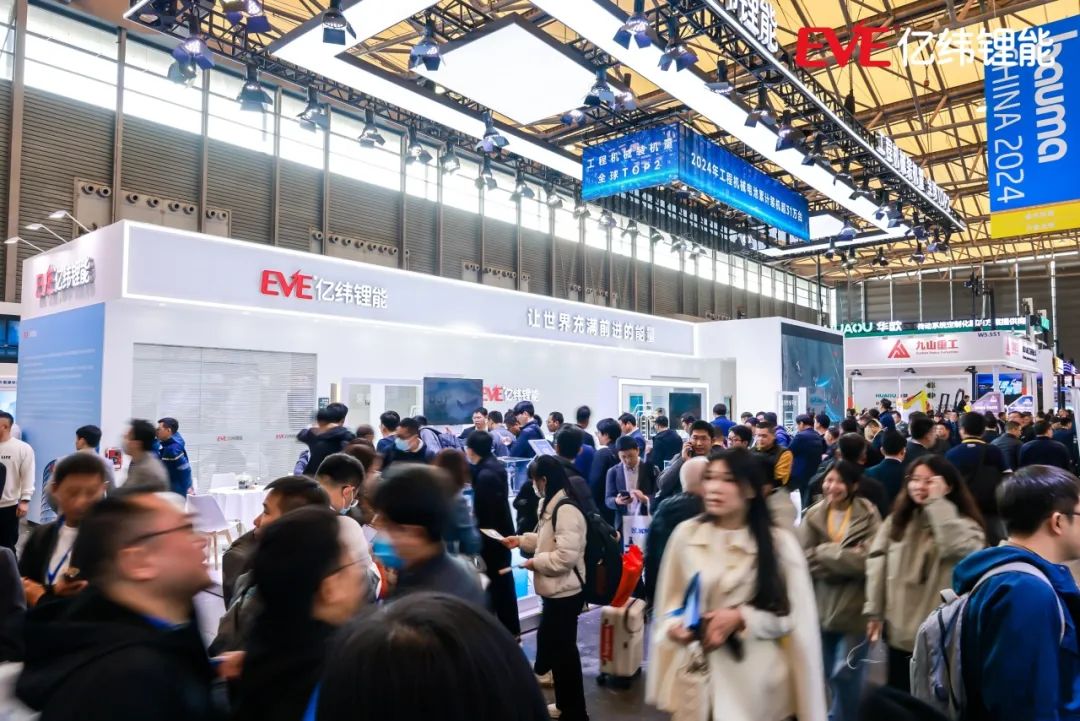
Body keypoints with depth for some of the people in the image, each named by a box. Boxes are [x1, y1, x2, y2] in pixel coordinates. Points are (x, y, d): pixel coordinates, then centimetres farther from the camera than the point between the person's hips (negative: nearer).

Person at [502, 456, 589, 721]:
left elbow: (566, 555, -29)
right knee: (552, 643, 20)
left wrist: (536, 562, -17)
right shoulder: (553, 506, 10)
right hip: (555, 590, 11)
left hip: (565, 592, -11)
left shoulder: (566, 510, -23)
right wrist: (521, 540, 16)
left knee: (564, 649, 2)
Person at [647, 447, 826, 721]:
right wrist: (674, 627, -15)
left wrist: (742, 618, -15)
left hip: (756, 684, -1)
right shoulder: (686, 534, -1)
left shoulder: (780, 543, -4)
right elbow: (669, 602, 5)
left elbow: (793, 617, -2)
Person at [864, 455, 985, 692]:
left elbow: (960, 548, -29)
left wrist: (937, 503, -22)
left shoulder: (963, 523, -5)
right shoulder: (897, 520, 6)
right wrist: (874, 612, 1)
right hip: (899, 632, 4)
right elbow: (877, 564, 5)